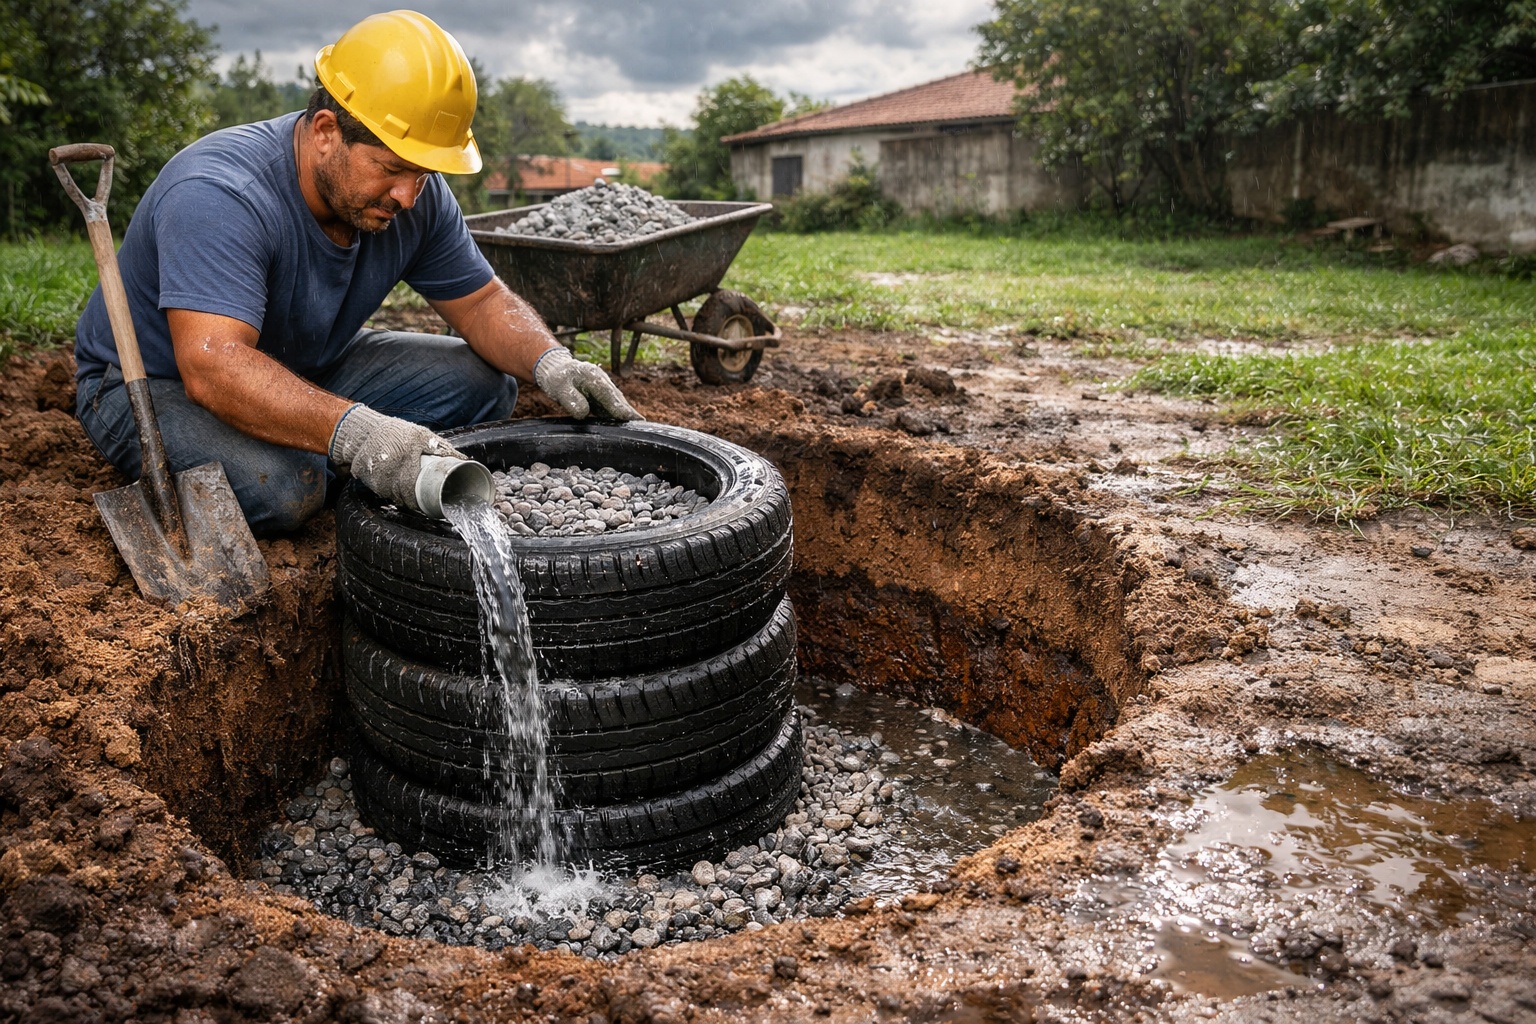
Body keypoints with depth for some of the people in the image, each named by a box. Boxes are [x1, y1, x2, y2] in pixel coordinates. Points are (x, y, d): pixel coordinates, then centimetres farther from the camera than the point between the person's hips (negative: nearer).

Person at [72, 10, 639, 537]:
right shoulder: (220, 197, -33)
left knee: (482, 382, -7)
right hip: (157, 382, -6)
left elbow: (483, 301, -3)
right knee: (278, 486, -37)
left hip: (307, 371, 7)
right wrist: (354, 432, -59)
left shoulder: (415, 194, -12)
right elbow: (213, 367, -45)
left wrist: (550, 362, -25)